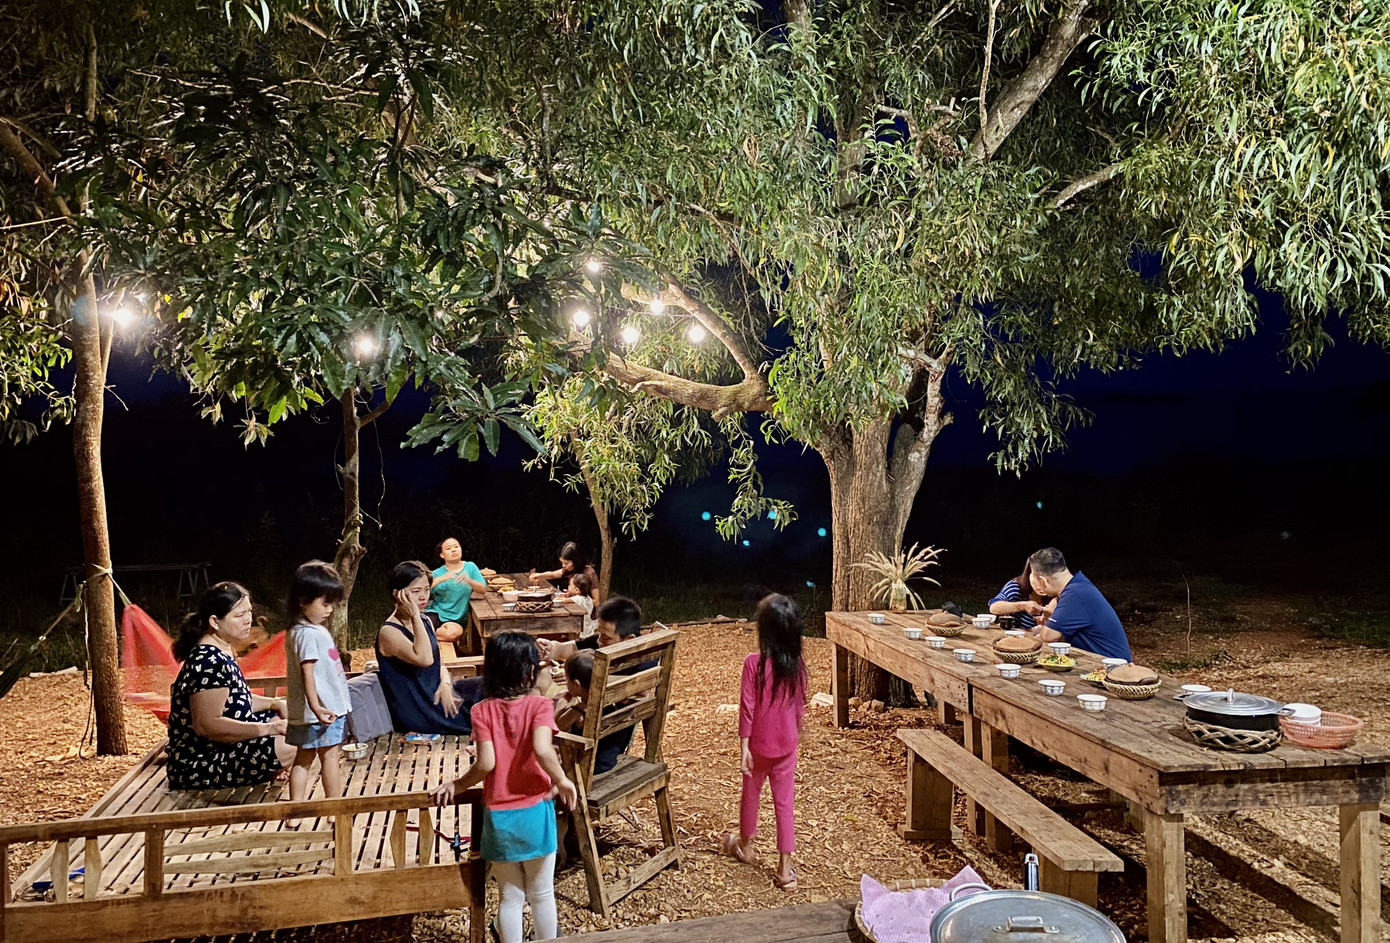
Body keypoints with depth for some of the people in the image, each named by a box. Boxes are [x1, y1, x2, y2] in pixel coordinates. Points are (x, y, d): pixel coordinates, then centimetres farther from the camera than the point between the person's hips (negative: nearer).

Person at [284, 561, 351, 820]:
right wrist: (316, 706, -31)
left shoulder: (298, 632, 12)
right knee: (330, 756, 3)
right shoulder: (310, 634, -19)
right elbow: (307, 672, -26)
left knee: (303, 758, 12)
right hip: (325, 707, -9)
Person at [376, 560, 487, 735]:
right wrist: (415, 616, -28)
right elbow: (425, 659, -32)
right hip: (417, 712, -8)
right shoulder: (388, 632, -16)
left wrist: (445, 684, -10)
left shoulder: (425, 621, 8)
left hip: (437, 693, 8)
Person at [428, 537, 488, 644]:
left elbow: (483, 589, -1)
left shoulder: (470, 567, 8)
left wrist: (469, 581, -19)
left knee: (453, 633, -34)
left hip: (455, 619, 2)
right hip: (435, 614, -2)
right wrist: (441, 579, -21)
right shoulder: (437, 573, 7)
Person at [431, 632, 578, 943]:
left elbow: (486, 763, -15)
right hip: (535, 813, -1)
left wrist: (456, 785, 1)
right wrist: (562, 781, -12)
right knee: (541, 895, 17)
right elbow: (543, 750, -27)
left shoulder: (482, 710, -7)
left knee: (510, 897, 16)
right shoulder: (539, 705, -12)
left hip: (498, 817, 1)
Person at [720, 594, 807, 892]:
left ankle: (745, 846, 41)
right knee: (784, 804, 9)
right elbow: (800, 706, 3)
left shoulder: (754, 663, -20)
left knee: (751, 794, 20)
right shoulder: (798, 664, -8)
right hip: (787, 745, 2)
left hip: (760, 745, -2)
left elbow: (747, 709, -16)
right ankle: (785, 870, 12)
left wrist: (744, 747, -10)